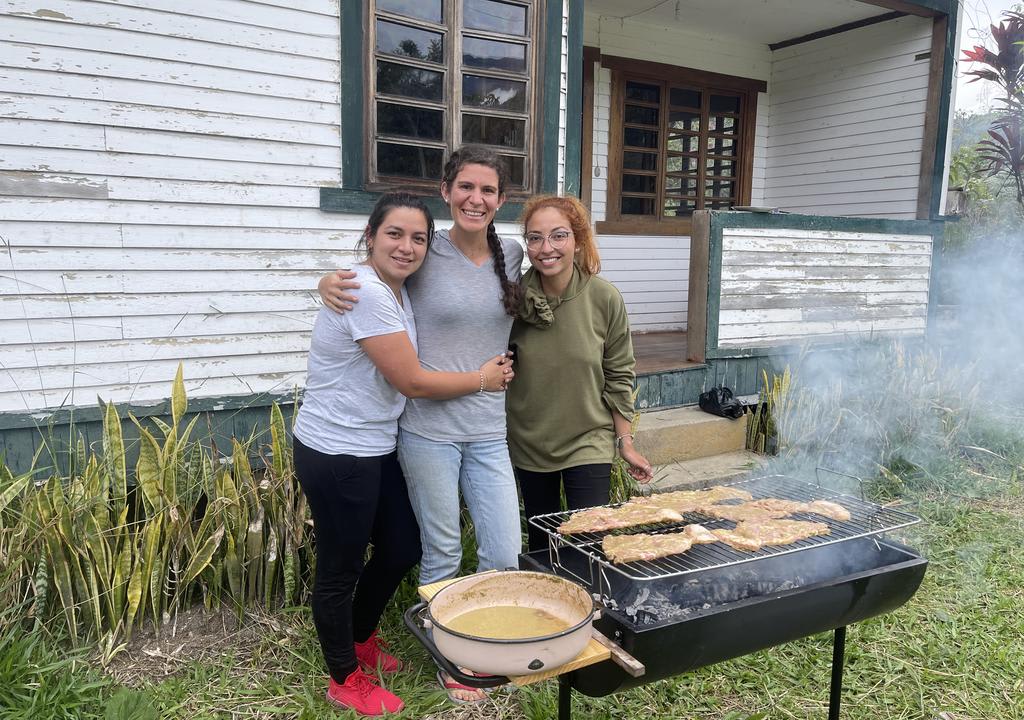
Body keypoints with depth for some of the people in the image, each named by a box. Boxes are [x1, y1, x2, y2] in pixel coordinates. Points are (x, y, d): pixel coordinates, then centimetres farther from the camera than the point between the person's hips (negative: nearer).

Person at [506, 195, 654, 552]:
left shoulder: (605, 298, -14)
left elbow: (618, 376, -4)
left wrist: (626, 443, -1)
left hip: (588, 442, -1)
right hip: (529, 442, 2)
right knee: (539, 543, 16)